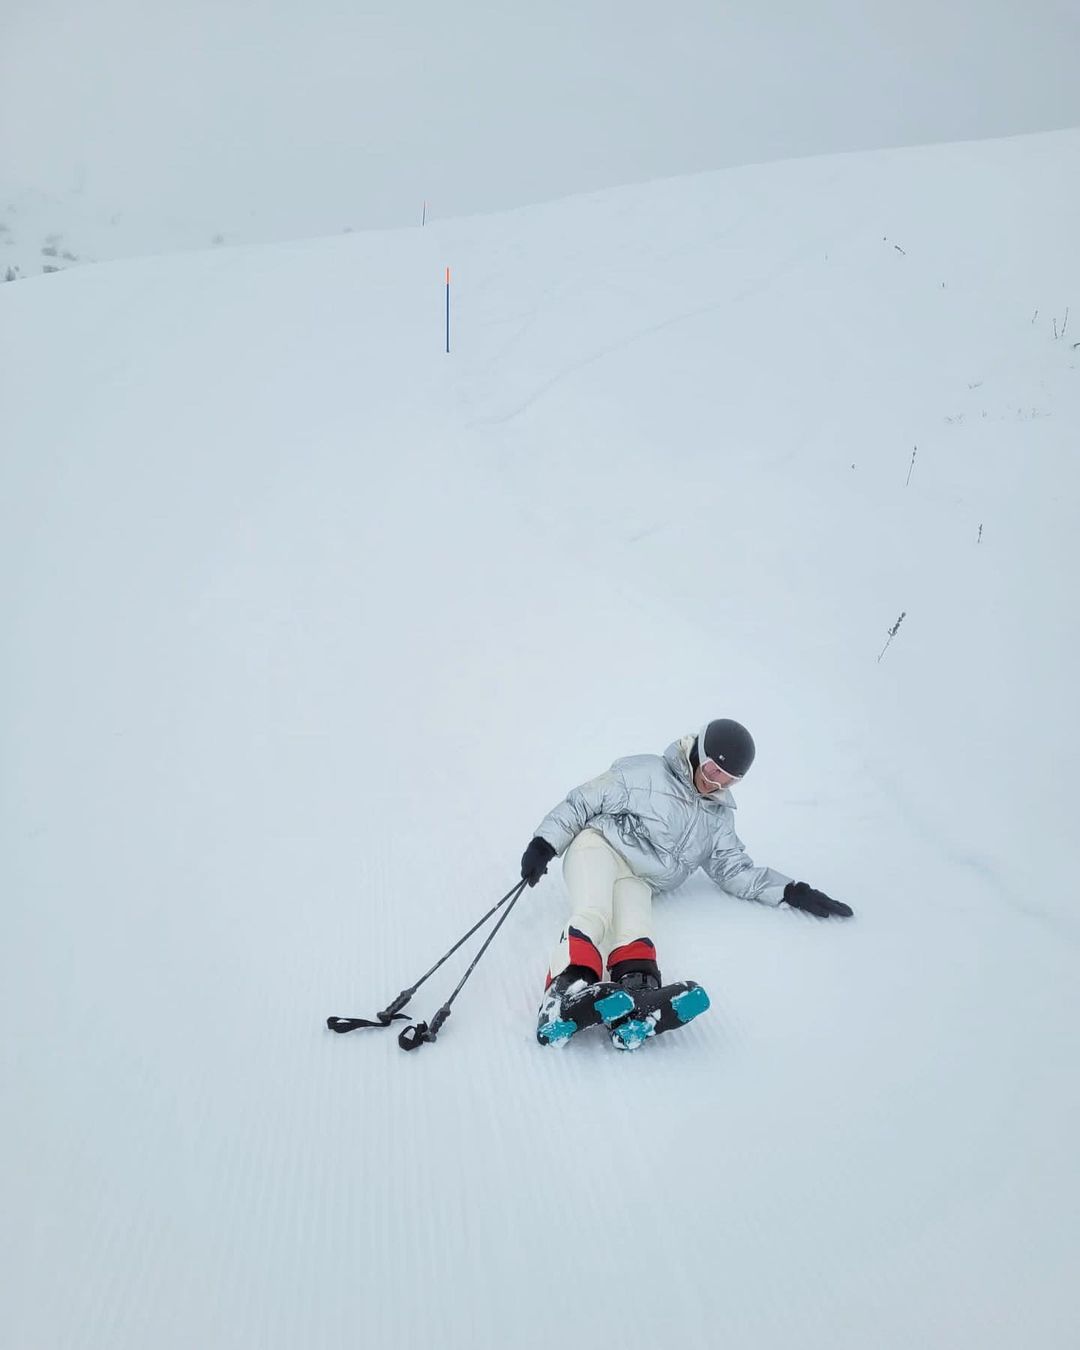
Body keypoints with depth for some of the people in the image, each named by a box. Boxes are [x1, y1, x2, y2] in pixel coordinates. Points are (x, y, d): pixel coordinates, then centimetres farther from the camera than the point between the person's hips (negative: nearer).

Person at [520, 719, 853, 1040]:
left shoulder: (719, 817, 18)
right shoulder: (646, 772, 1)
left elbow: (735, 871, 18)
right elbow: (583, 802, 2)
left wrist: (791, 892, 5)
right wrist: (544, 844, -7)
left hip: (638, 881, 4)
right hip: (599, 845, -4)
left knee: (635, 931, -31)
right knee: (594, 915, -35)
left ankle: (635, 993, -57)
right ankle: (567, 988, -56)